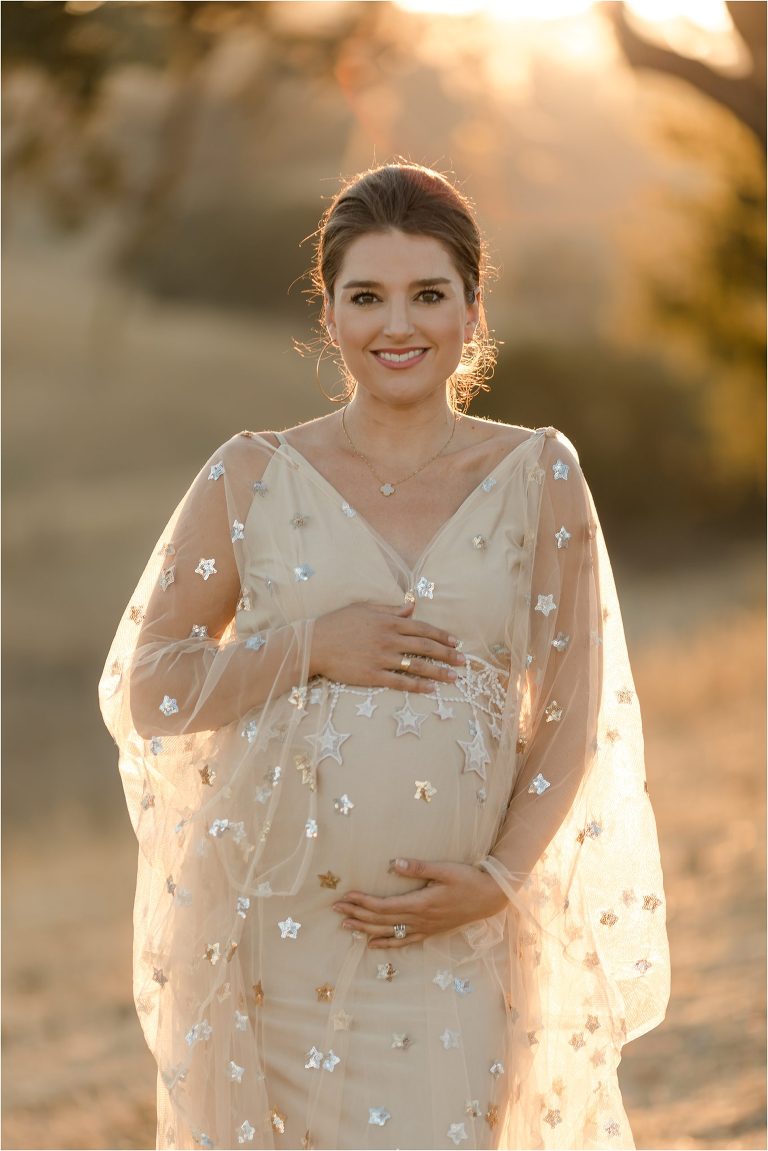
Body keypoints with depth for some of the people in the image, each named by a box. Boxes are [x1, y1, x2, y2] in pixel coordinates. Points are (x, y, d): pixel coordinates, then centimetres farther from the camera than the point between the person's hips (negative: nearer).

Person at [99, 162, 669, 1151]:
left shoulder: (538, 478, 3)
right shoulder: (252, 480, 2)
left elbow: (574, 711, 3)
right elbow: (138, 691, 1)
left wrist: (502, 877, -10)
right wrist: (310, 646, -12)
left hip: (461, 942, 0)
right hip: (281, 935, 0)